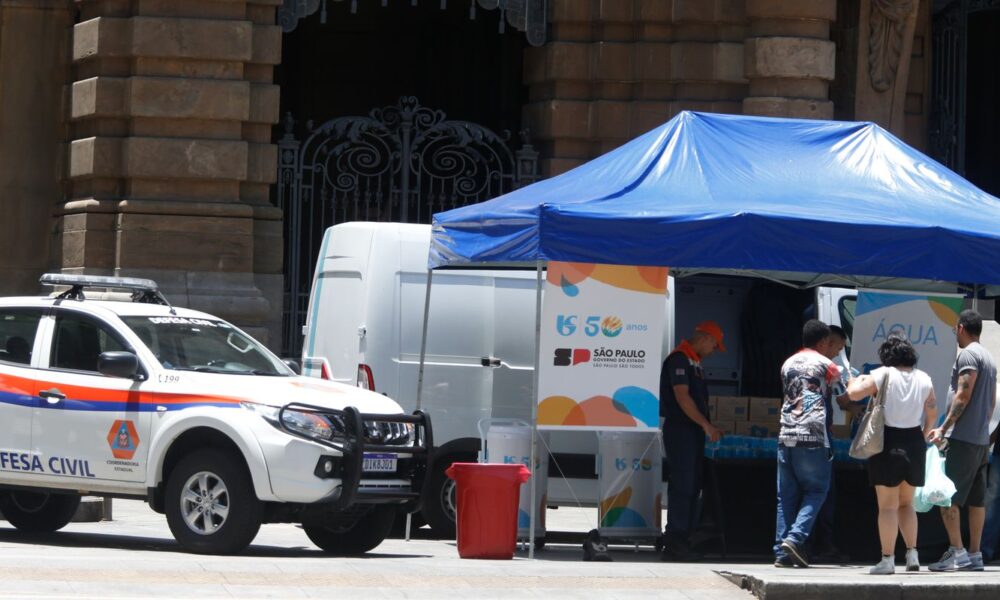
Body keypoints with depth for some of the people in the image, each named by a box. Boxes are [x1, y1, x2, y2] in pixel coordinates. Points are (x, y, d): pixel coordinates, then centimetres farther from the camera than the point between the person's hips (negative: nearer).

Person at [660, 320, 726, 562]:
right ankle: (674, 544, -10)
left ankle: (681, 542, 14)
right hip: (679, 431, -10)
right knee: (681, 486, -10)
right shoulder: (679, 359, -12)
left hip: (693, 432, 10)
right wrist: (706, 425, -20)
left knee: (692, 486, 10)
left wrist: (708, 427, 17)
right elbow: (681, 396, -20)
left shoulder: (694, 361, 19)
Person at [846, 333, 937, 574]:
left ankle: (887, 559, -4)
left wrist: (855, 381, 6)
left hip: (888, 442, -4)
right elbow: (932, 414, 7)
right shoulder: (923, 379, 3)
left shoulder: (883, 375, -10)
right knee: (906, 504, 17)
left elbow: (854, 393, -16)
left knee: (888, 506, -2)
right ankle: (912, 554, 9)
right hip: (914, 442, 4)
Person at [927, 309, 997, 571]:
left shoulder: (968, 355, -10)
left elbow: (963, 395, -17)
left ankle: (956, 551, -17)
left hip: (963, 438, -9)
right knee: (976, 498, 8)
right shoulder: (989, 358, 19)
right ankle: (974, 555, 8)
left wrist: (944, 428, -16)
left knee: (947, 495, -11)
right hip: (982, 438, 9)